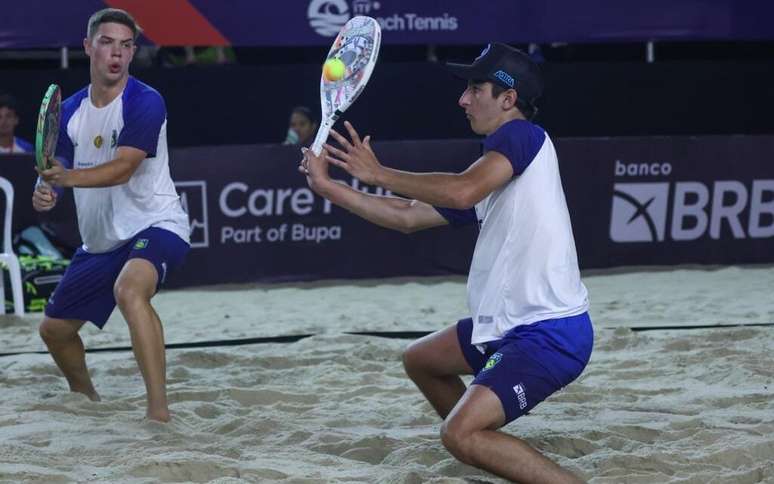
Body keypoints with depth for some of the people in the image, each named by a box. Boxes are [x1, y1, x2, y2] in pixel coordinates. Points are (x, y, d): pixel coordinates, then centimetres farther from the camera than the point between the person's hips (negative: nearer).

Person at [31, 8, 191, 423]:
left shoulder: (145, 103, -15)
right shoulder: (69, 111, 5)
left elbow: (122, 169, -25)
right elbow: (58, 167, 11)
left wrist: (68, 177, -40)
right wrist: (46, 191, -13)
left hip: (155, 225, -8)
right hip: (101, 240, 8)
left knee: (130, 290, -39)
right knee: (54, 328, 16)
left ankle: (159, 411, -44)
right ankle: (86, 400, 48)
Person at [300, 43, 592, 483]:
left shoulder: (523, 135, -11)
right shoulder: (488, 174, 16)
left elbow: (462, 192, -27)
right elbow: (407, 216, 21)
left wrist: (378, 173, -15)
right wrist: (327, 185, 17)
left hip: (551, 334, -10)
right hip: (511, 327, 10)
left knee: (461, 434, -24)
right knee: (420, 360, 27)